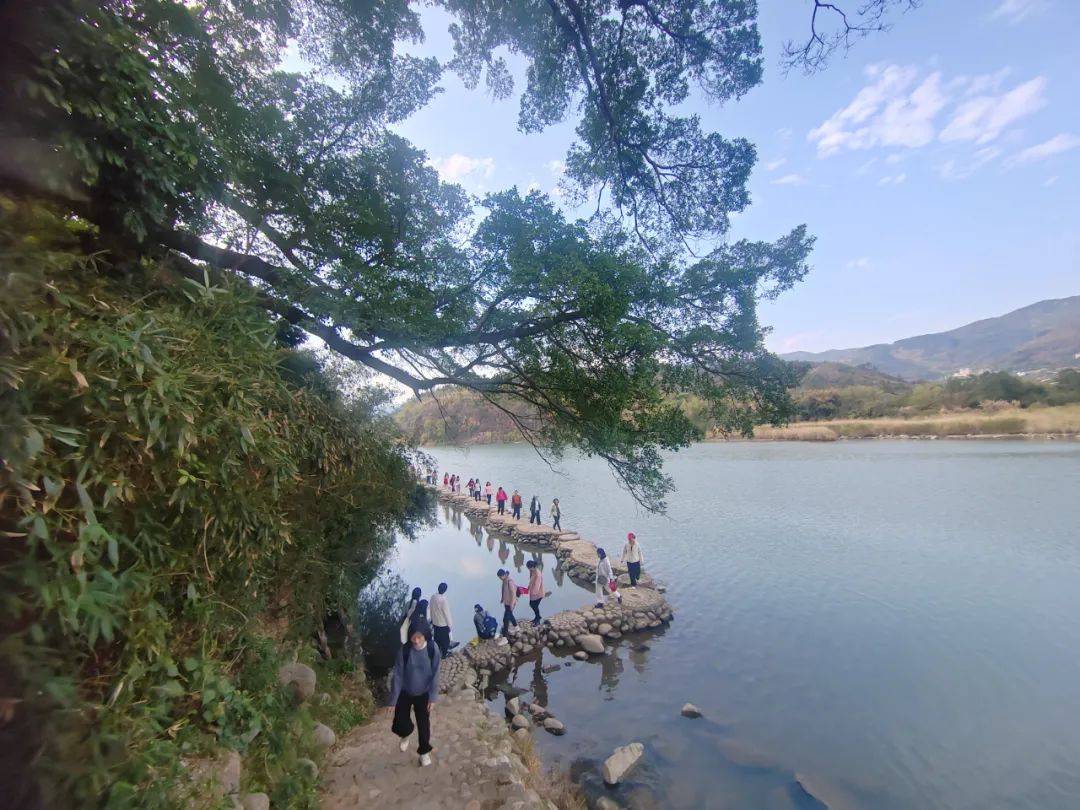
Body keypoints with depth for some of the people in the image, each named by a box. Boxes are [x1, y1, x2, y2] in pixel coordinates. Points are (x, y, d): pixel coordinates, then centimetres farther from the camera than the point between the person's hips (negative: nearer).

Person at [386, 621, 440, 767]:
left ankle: (424, 751, 37)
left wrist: (433, 697, -14)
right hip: (405, 692, 0)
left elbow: (435, 675, -13)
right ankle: (405, 735, 44)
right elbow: (397, 675, -16)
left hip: (423, 694, 0)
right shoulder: (404, 650, -22)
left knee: (423, 724, 9)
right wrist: (393, 700, -14)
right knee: (399, 725, 6)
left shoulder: (432, 649, -22)